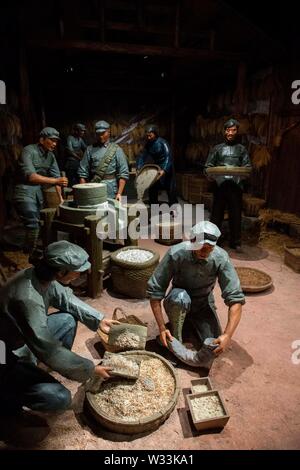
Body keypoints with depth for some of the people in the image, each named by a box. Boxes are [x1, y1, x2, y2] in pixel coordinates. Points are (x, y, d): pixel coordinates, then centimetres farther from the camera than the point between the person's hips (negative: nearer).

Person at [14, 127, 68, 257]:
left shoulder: (51, 155, 7)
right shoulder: (29, 151, -15)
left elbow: (56, 176, 5)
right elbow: (30, 176, -25)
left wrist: (61, 197, -4)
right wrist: (56, 181, -31)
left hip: (38, 192, 7)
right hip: (24, 191, -7)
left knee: (35, 225, 12)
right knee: (33, 226, -14)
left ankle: (29, 253, 27)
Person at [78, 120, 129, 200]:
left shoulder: (116, 150, 4)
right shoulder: (90, 149, 9)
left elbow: (123, 174, 0)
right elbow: (83, 172, 8)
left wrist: (119, 193, -9)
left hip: (110, 194, -1)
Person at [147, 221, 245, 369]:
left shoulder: (221, 258, -24)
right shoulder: (176, 254, -27)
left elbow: (235, 299, -23)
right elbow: (154, 291, -23)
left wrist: (227, 335, -34)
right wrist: (162, 327, -26)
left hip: (203, 305, 2)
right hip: (177, 303, -1)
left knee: (214, 347, -19)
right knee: (180, 297, -37)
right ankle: (175, 339, -10)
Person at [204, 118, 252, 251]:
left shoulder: (241, 149, 16)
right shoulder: (217, 148, 15)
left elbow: (248, 167, 8)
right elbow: (208, 166, 9)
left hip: (236, 186, 1)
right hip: (220, 185, 0)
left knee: (236, 215, 3)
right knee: (216, 214, 1)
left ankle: (235, 242, 14)